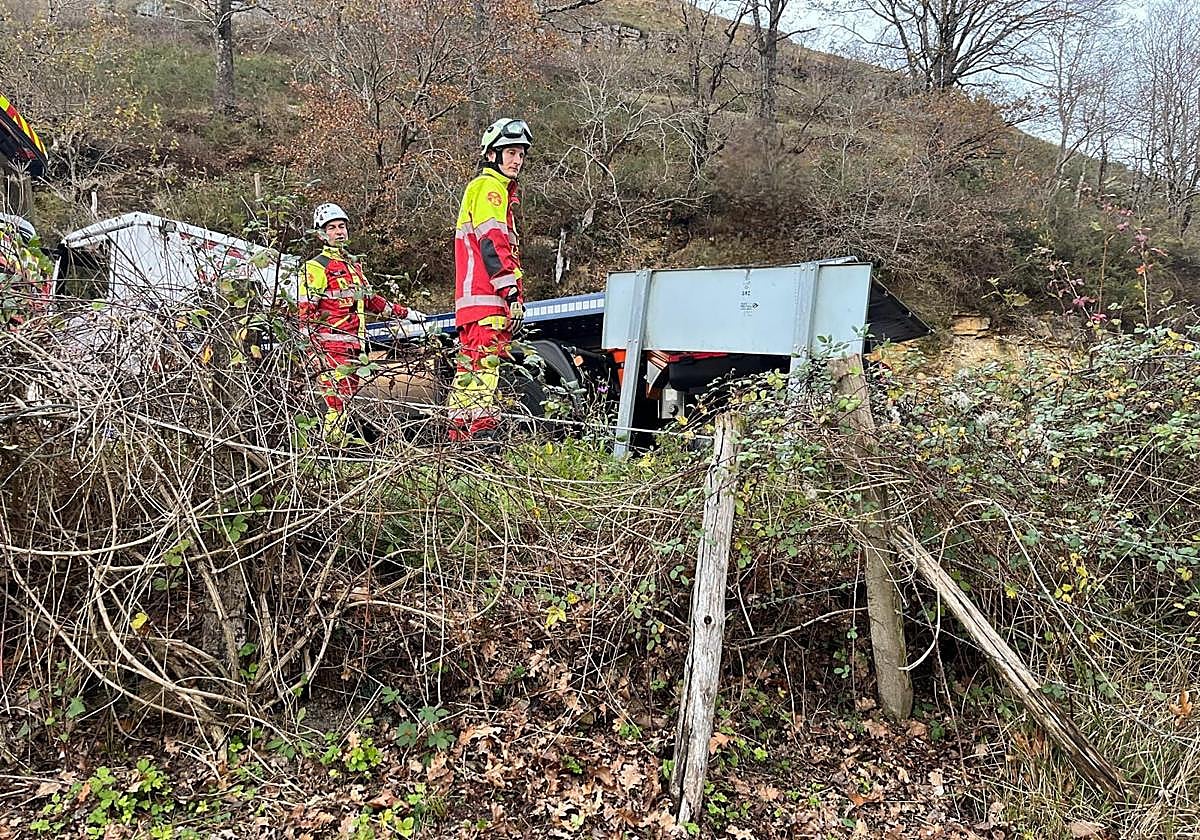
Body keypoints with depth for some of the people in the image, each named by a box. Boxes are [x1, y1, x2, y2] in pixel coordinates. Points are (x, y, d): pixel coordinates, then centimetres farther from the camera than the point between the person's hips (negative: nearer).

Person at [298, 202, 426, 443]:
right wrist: (311, 341, -19)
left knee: (350, 390, 8)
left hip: (354, 342, 8)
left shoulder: (354, 264, 22)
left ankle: (340, 436, 13)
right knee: (336, 395, -12)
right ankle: (333, 440, -10)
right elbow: (306, 308, -9)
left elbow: (369, 299, 30)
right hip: (330, 343, -8)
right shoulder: (316, 266, -3)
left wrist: (404, 312, 29)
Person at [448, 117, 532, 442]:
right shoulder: (489, 187, -3)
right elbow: (493, 242, -15)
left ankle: (458, 437, 13)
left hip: (472, 300, 10)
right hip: (486, 297, -10)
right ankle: (482, 428, -21)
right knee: (485, 360, -16)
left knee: (470, 366, 10)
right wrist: (512, 291, -21)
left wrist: (513, 293, 28)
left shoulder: (492, 189, 30)